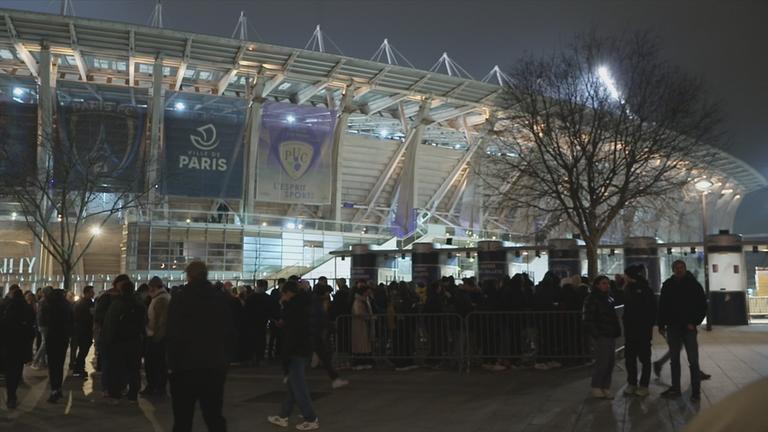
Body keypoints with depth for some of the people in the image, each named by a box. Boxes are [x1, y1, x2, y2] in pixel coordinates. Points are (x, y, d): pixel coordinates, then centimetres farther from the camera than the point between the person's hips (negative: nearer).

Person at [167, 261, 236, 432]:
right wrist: (226, 359, 12)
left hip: (185, 366, -3)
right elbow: (231, 333, 5)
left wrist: (172, 362, -1)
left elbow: (172, 335, -10)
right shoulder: (221, 298, 4)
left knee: (183, 418, 7)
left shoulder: (179, 298, -6)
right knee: (214, 415, 10)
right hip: (215, 366, 3)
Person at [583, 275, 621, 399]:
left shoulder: (609, 299, 18)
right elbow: (589, 319, -12)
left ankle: (605, 388, 15)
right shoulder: (592, 299, -7)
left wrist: (616, 331, 14)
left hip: (611, 335, 8)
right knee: (602, 362, -8)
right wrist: (595, 333, -17)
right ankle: (596, 388, 4)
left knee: (610, 362, 6)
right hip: (601, 336, -8)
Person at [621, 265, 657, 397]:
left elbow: (652, 309, -14)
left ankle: (644, 385, 12)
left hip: (643, 329, -6)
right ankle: (631, 383, 18)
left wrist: (650, 325, -18)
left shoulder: (645, 289, -10)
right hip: (630, 328, 6)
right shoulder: (628, 289, 9)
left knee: (644, 357, 5)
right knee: (629, 357, 8)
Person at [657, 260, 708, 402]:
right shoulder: (667, 285, 5)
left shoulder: (694, 284, -3)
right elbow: (662, 306, 9)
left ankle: (696, 391, 2)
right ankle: (675, 389, 19)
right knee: (674, 360, 10)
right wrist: (661, 325, 5)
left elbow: (703, 305, -1)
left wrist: (695, 322, -10)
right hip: (672, 328, 3)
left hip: (688, 328, -3)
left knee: (693, 361, -4)